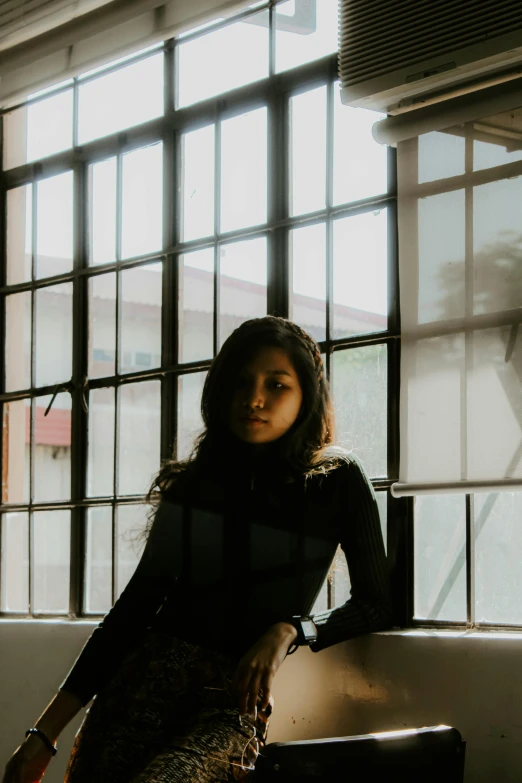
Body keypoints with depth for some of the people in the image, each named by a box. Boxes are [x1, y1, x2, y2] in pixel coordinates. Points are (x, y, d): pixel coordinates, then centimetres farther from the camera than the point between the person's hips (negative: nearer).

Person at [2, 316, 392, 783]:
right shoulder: (188, 485, 13)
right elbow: (136, 605, 11)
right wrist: (45, 734, 6)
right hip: (144, 686, 3)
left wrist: (290, 631, -11)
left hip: (237, 698, -3)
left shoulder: (338, 484, 7)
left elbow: (377, 604, 9)